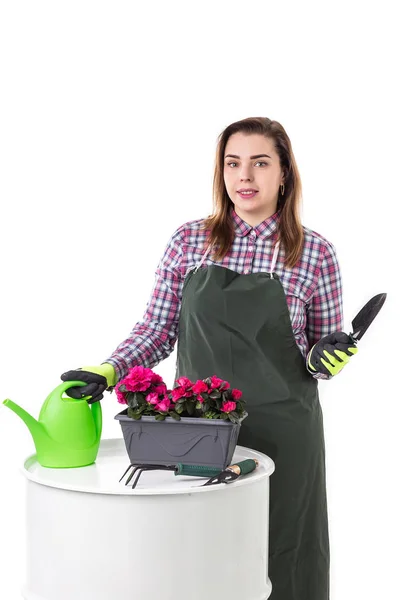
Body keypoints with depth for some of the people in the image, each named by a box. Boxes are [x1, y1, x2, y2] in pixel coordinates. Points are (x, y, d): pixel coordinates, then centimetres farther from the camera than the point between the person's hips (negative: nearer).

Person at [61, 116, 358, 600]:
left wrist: (322, 359, -15)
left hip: (282, 430, -1)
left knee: (280, 556, 9)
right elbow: (158, 330, 4)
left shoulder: (316, 253, -3)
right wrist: (109, 372, -10)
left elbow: (321, 354, 6)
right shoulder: (189, 241, 1)